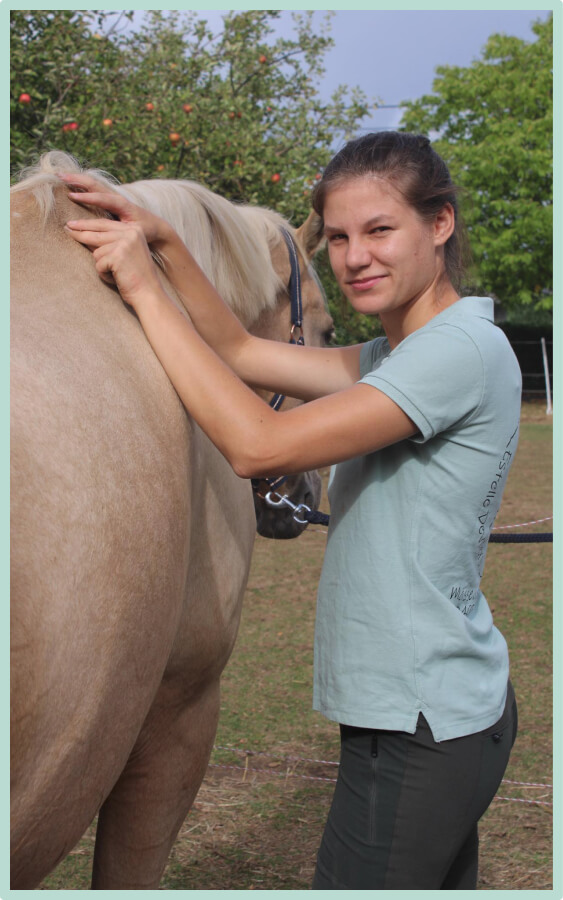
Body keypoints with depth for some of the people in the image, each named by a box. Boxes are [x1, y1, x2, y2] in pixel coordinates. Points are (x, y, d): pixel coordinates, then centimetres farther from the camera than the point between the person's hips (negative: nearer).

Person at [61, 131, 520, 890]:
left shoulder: (464, 349, -18)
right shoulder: (397, 355, 12)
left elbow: (257, 445, -23)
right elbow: (243, 353, 14)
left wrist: (145, 291, -18)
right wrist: (164, 243, 1)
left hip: (420, 727, -10)